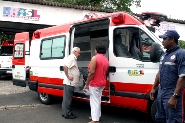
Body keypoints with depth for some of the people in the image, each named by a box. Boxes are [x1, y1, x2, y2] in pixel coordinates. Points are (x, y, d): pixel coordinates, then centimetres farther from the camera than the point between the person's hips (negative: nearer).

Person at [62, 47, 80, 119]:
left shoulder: (73, 58, 18)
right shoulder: (71, 58, -15)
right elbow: (65, 66, -30)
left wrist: (77, 75, 17)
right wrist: (68, 76, -24)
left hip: (71, 83, 10)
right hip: (70, 83, -10)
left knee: (67, 98, 15)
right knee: (68, 98, -3)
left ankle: (65, 112, 24)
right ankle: (67, 114, 3)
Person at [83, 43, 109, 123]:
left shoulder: (95, 58, -16)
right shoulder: (106, 59, 10)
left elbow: (92, 72, -22)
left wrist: (86, 84, -17)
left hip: (94, 83, -9)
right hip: (102, 83, 9)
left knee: (94, 101, -4)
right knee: (97, 100, 21)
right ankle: (96, 116, 32)